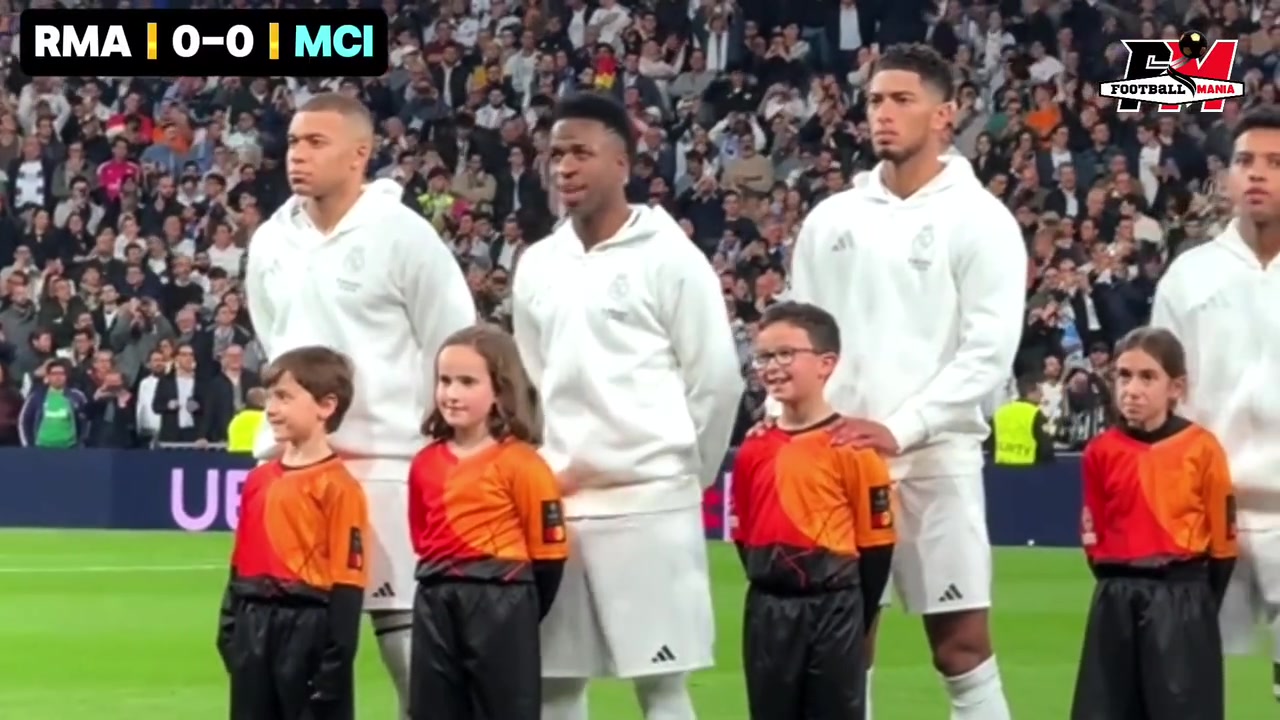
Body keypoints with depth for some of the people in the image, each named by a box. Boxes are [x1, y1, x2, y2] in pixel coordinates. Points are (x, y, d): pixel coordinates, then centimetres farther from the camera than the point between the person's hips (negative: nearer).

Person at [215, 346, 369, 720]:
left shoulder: (337, 487, -12)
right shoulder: (259, 479, 12)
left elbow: (346, 580, -14)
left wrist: (335, 662, -16)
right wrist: (230, 629, 15)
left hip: (309, 629, -8)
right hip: (255, 629, 8)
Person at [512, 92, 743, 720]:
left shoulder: (669, 258, -5)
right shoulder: (537, 265, 11)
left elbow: (716, 379, -3)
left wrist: (681, 473, 3)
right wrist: (545, 470, 13)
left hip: (648, 502, -6)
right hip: (556, 503, 6)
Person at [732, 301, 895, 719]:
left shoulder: (851, 445, -10)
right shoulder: (753, 450, 7)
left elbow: (876, 541, -8)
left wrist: (856, 623, -6)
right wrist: (770, 592, 8)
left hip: (832, 608, -5)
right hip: (768, 611, 5)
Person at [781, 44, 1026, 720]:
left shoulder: (979, 218, -2)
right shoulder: (831, 219, 11)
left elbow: (990, 350, -9)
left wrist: (900, 428, -15)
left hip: (934, 456, -4)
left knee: (961, 644, -3)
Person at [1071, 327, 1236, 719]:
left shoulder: (1202, 448, -6)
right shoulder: (1101, 451, 2)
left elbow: (1223, 539, -2)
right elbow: (1094, 536, 9)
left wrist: (1197, 603, -3)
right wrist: (1121, 585, 2)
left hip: (1181, 597, -3)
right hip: (1117, 599, 3)